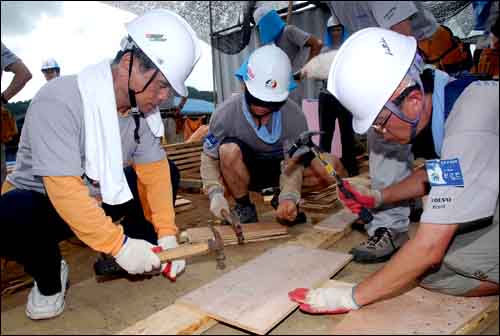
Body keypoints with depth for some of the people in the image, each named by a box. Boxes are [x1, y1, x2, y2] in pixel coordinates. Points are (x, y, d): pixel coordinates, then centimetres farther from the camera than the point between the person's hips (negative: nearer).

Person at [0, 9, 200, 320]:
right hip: (44, 202, -5)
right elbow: (64, 189, -35)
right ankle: (50, 279, -6)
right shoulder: (60, 100, -30)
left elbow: (154, 169, -10)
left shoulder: (141, 105, -11)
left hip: (100, 198, 6)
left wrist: (167, 234, -18)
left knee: (167, 172, -6)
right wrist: (120, 245, -35)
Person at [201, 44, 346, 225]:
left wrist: (289, 197, -40)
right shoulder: (226, 113, -24)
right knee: (229, 149, -37)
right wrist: (215, 193, -32)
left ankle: (281, 198, 3)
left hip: (277, 167, 1)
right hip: (242, 172, -1)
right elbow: (209, 157, -16)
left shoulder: (294, 116, -21)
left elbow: (294, 163, -21)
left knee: (332, 168, -20)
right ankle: (244, 207, -11)